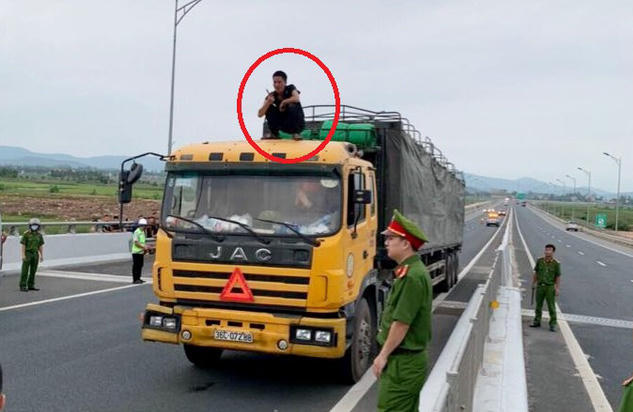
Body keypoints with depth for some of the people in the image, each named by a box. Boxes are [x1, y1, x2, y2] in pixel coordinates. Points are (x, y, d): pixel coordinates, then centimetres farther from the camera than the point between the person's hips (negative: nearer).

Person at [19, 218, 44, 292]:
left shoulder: (39, 235, 5)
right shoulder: (26, 234, -9)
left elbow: (41, 246, 7)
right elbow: (23, 245, -10)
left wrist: (42, 256, 2)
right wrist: (23, 255, -17)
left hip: (35, 254, 5)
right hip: (27, 253, -5)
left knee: (33, 270, 6)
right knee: (25, 270, -5)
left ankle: (31, 286, 14)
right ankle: (23, 286, -1)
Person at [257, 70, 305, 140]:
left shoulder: (290, 88, -12)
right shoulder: (272, 95, -5)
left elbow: (296, 99, -37)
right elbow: (259, 114, -14)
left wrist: (284, 102, -24)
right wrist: (268, 102, -29)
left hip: (297, 124, -4)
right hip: (284, 126, 4)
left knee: (292, 106, -31)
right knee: (268, 107, -10)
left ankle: (296, 133, -14)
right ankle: (274, 134, -3)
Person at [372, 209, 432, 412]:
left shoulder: (412, 276, -20)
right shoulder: (413, 270, 13)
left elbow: (402, 323, -22)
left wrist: (383, 355, -14)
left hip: (402, 363, -10)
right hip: (410, 359, 10)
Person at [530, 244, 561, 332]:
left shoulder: (556, 263, -5)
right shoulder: (539, 261, 2)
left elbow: (558, 277, -2)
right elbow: (536, 273, 11)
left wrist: (558, 288, -6)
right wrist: (533, 283, 11)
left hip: (550, 287, -3)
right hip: (540, 286, 3)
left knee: (551, 306, -1)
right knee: (538, 305, 12)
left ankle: (552, 324, 8)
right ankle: (537, 322, 23)